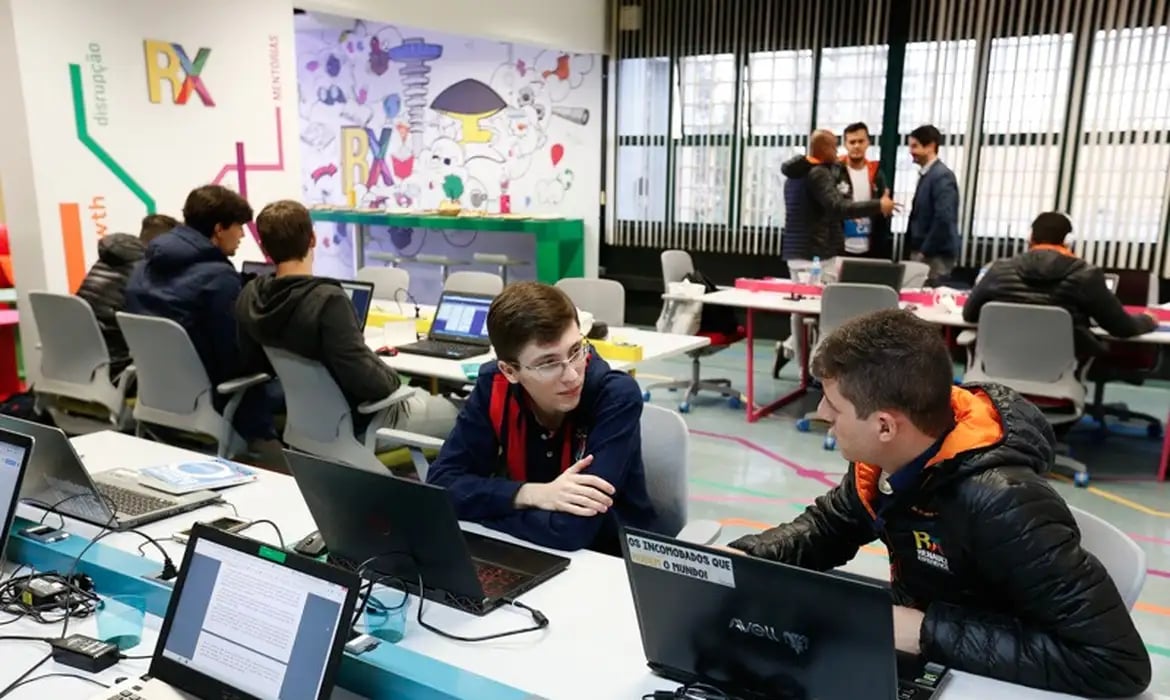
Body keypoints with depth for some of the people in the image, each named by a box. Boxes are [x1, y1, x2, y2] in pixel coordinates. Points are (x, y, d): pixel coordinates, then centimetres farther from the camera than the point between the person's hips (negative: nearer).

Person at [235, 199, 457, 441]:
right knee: (451, 412, 14)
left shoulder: (248, 298, -6)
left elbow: (254, 365, 8)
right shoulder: (327, 300, -32)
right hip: (356, 422, -8)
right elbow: (365, 379, -34)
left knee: (421, 396, 30)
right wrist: (393, 380, -13)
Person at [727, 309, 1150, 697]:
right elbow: (827, 528, 6)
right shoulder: (887, 459, -10)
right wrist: (743, 558, -12)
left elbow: (1116, 661, -31)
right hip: (908, 657, 7)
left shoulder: (999, 504, -33)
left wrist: (928, 632, -31)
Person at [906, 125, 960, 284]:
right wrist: (917, 250, 11)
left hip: (936, 255, -9)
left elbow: (944, 219, -24)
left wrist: (925, 251, -18)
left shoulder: (942, 176, -14)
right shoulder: (926, 174, 14)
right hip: (923, 252, 9)